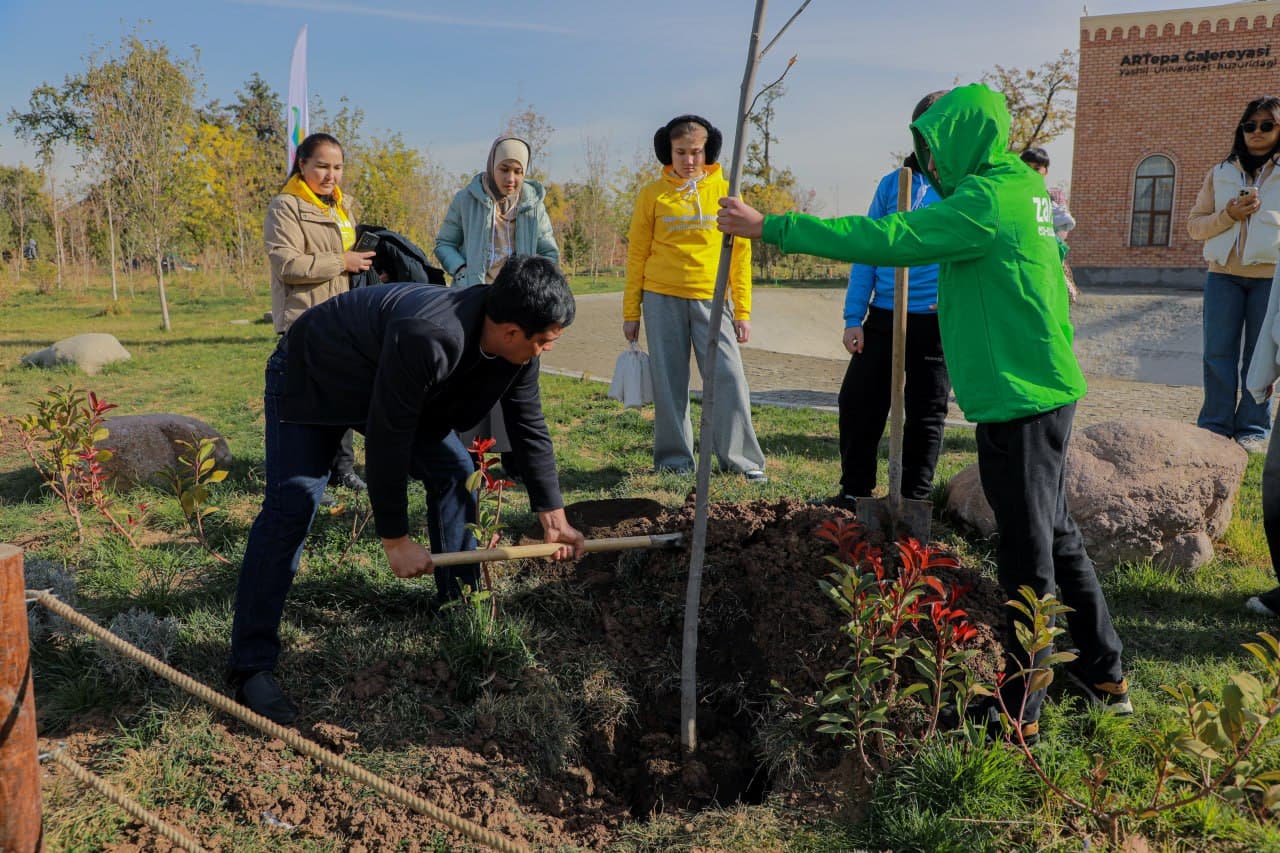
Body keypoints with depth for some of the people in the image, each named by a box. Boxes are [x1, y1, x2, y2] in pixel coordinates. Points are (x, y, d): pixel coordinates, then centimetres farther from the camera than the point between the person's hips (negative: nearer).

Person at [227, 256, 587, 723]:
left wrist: (553, 515, 0)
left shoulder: (515, 349, -18)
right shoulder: (428, 338, -43)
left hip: (401, 389, 8)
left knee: (454, 471, 1)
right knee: (291, 506, -15)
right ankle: (251, 666, -9)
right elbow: (387, 440, -35)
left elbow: (530, 428, -5)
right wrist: (395, 539, -25)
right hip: (313, 379, -8)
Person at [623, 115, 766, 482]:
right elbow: (637, 255, 7)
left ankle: (742, 461, 4)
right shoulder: (652, 195, 5)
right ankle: (675, 462, 12)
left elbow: (739, 254, 6)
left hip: (711, 298, 0)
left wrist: (743, 311, 2)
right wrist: (630, 312, 4)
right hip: (663, 299, 0)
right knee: (669, 383, 2)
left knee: (729, 377, -6)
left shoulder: (724, 192, 6)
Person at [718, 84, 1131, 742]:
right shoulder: (1023, 190, 12)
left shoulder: (985, 202, -18)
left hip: (1020, 397, -10)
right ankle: (1104, 676, 36)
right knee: (1055, 536, 20)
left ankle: (1020, 711, 13)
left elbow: (885, 240, -24)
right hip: (1041, 388, 10)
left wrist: (771, 227, -22)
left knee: (1027, 553, 0)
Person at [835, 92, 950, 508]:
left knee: (926, 415, 8)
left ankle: (914, 500, 22)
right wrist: (853, 318, 0)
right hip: (883, 318, 2)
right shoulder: (893, 183, 7)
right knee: (858, 402, 3)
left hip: (938, 323, -2)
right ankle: (854, 491, 20)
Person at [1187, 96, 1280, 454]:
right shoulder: (1220, 173, 13)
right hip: (1223, 274, 2)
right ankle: (1216, 425, 8)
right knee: (1218, 353, 1)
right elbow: (1194, 224, 9)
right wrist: (1228, 215, -7)